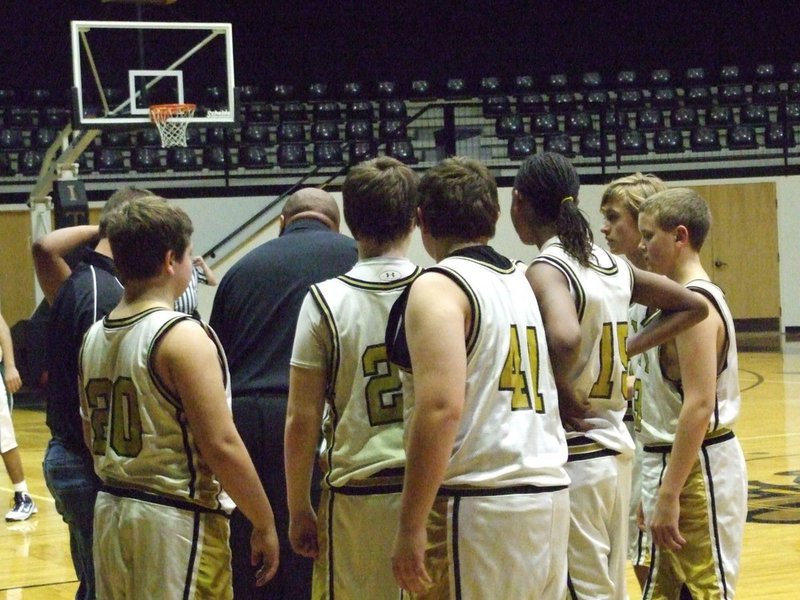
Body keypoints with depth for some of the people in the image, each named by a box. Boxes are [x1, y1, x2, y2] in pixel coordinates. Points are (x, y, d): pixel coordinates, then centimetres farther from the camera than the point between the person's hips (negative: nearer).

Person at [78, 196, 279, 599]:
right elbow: (221, 445, -18)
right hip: (176, 520, -8)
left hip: (109, 510, 8)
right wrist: (264, 524, -10)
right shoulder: (183, 337, -15)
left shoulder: (94, 336, 8)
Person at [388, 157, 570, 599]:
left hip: (478, 505, -8)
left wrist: (411, 525, -18)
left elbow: (441, 408, -19)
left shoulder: (439, 287, -9)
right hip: (550, 496, 8)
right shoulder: (527, 282, 14)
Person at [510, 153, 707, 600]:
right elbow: (692, 307, 19)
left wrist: (561, 390, -18)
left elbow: (565, 339, -36)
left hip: (572, 458, -8)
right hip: (616, 448, 8)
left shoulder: (546, 270, -15)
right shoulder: (611, 265, 8)